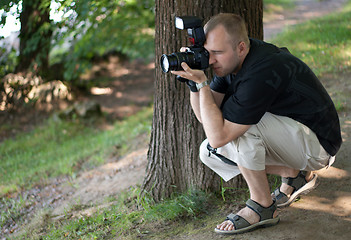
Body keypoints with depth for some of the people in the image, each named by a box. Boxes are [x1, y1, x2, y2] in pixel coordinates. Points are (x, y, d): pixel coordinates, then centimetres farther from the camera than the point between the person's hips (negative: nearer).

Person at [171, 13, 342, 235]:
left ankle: (263, 208, -12)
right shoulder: (232, 61, -4)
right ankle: (294, 174, 11)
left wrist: (202, 84, -29)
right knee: (209, 152, 0)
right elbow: (205, 116, -2)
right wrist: (194, 82, -18)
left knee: (238, 125, -30)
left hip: (317, 142, -9)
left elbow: (218, 136, -32)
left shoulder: (262, 73, -33)